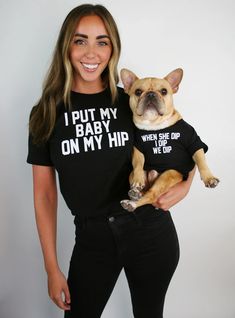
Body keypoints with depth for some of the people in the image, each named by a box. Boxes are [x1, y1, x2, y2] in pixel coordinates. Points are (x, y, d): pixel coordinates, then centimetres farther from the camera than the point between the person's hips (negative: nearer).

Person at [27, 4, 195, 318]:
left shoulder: (133, 102, -3)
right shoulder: (47, 113, -2)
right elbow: (44, 193, -1)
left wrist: (184, 186, -12)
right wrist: (52, 268, -1)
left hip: (150, 232, 0)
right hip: (91, 238, 0)